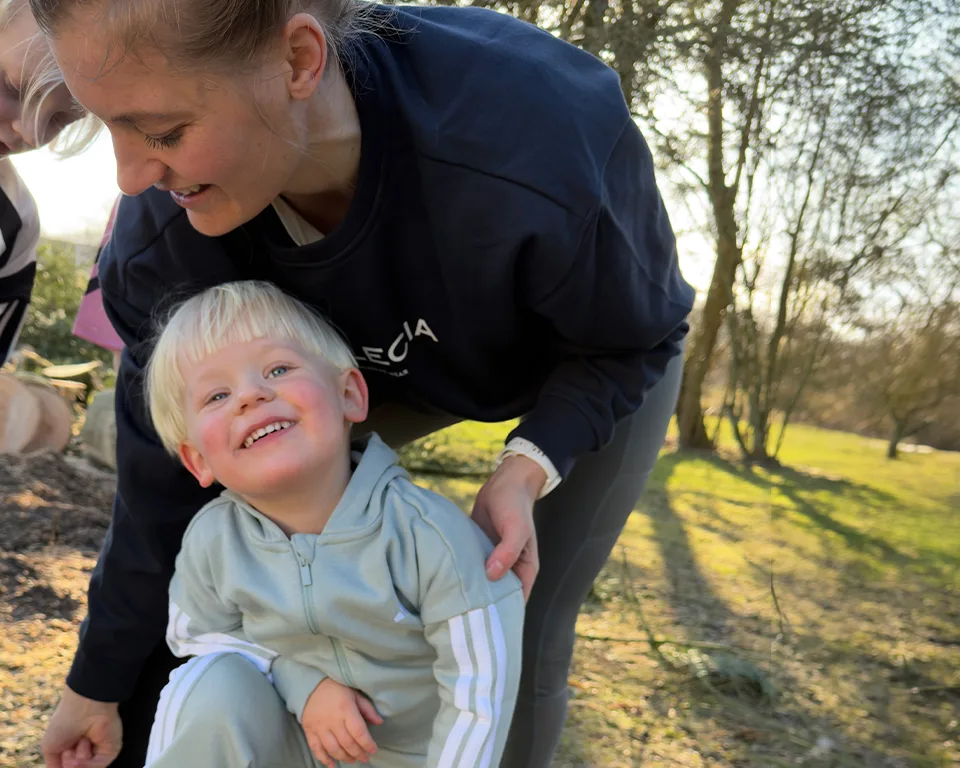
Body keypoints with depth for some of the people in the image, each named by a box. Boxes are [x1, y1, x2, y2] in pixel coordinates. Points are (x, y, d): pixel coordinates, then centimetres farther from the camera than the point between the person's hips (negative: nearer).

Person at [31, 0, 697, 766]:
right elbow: (169, 470, -16)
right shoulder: (166, 225, -30)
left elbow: (634, 337, -22)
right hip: (404, 355, 3)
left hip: (603, 364, -3)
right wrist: (100, 684, -6)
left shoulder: (546, 139, -44)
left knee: (525, 638, -8)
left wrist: (527, 470, -39)